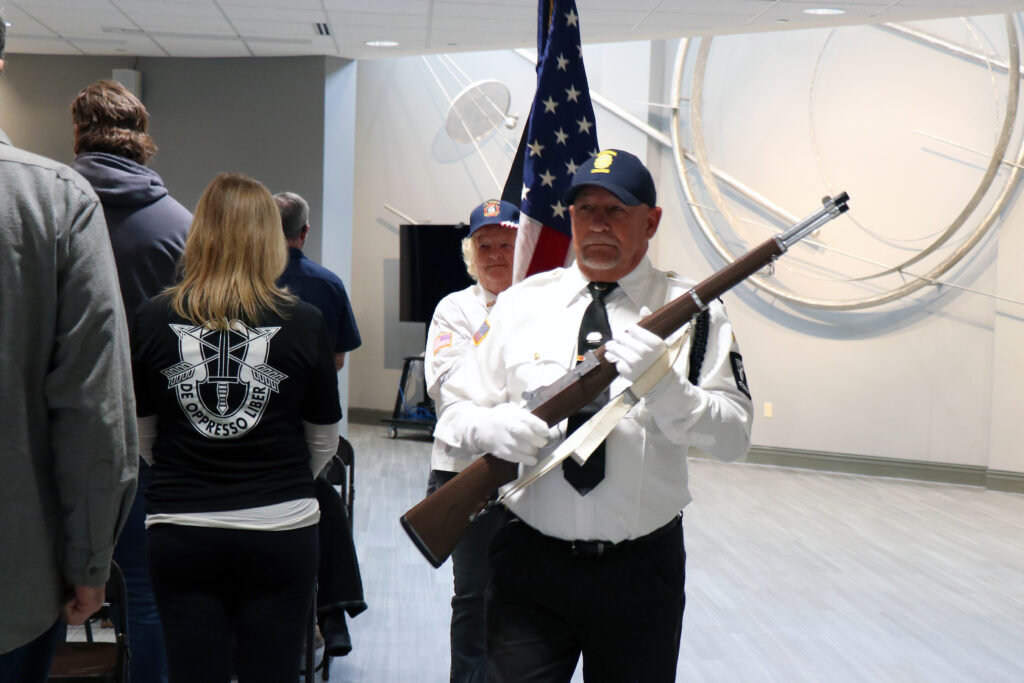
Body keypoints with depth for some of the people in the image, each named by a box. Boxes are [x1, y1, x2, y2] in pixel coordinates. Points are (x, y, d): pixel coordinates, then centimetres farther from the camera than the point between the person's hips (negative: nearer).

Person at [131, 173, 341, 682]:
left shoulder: (152, 320, -6)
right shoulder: (304, 323, -8)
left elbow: (139, 436, 6)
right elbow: (324, 442, 2)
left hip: (179, 532, 1)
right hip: (281, 531, -1)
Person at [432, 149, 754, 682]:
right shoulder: (520, 304, 3)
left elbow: (732, 438, -9)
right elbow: (454, 412, 3)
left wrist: (662, 382, -26)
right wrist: (494, 426, -19)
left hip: (641, 572, 0)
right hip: (530, 563, 1)